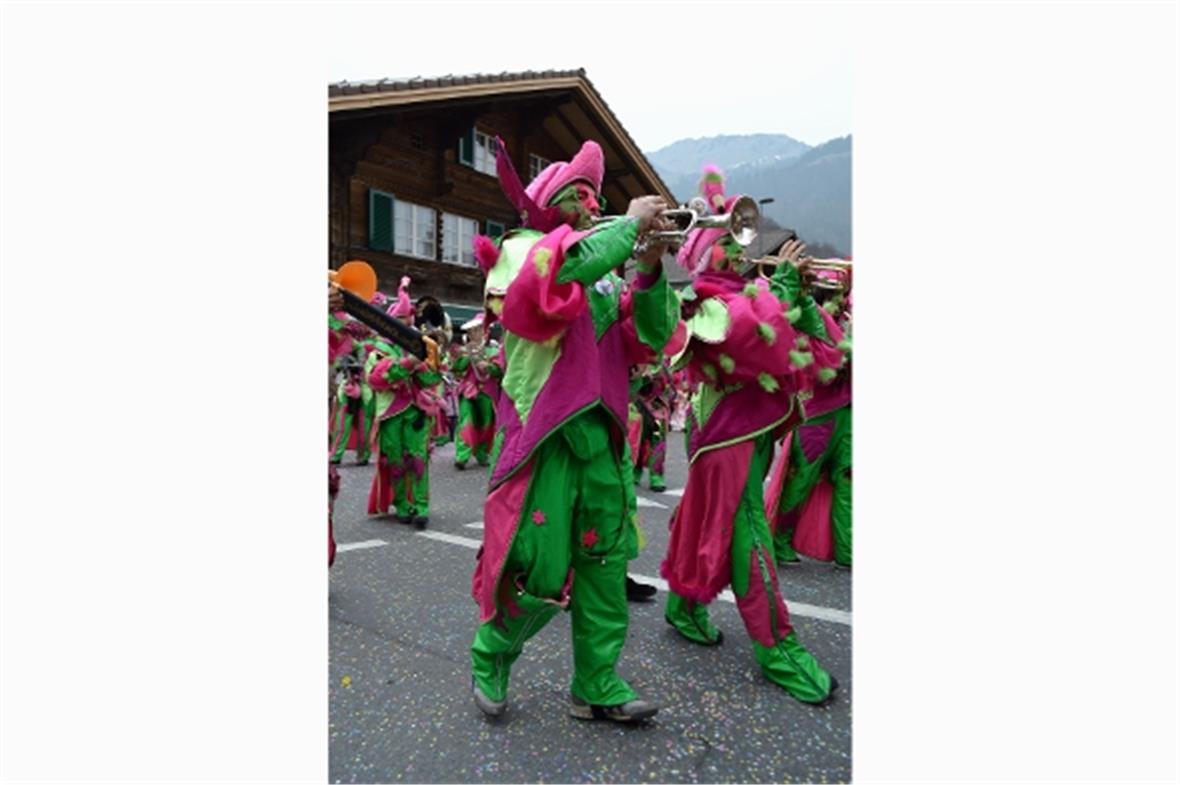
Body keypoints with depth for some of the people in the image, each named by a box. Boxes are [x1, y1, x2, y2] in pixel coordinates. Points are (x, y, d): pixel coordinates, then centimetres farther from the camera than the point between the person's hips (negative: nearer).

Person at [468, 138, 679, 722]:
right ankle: (490, 655, 28)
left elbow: (649, 341, 7)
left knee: (606, 561, 9)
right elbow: (570, 266, -26)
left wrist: (650, 270, -4)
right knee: (539, 570, -2)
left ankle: (596, 686, 24)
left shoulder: (606, 273, 17)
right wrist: (632, 222, -13)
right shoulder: (522, 251, -1)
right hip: (542, 437, -6)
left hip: (599, 436, 7)